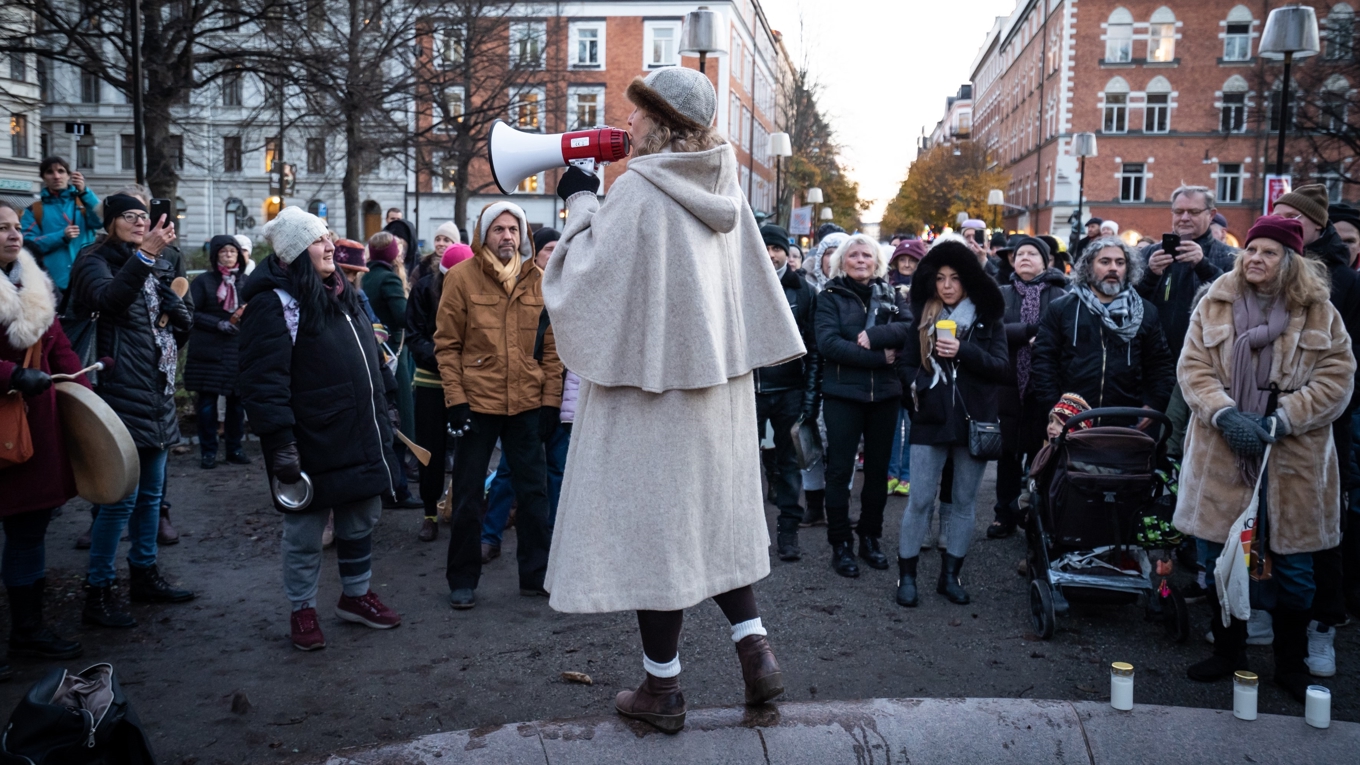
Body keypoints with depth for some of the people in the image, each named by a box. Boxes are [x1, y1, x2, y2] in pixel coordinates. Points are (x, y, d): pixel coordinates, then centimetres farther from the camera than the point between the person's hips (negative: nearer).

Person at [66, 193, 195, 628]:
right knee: (121, 496, -10)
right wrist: (143, 254, -37)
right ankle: (97, 594, -2)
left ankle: (144, 575, 26)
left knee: (151, 491, 15)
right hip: (123, 394, -8)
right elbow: (108, 299, -27)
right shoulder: (96, 263, -4)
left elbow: (186, 320, 16)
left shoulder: (151, 269, 18)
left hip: (157, 395, 8)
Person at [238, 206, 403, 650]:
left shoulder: (341, 293, 14)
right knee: (306, 530, 6)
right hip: (313, 443, -8)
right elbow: (264, 380, -21)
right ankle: (302, 610, 23)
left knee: (361, 518, 18)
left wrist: (379, 421, 24)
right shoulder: (274, 302, -14)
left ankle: (356, 594, 35)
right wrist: (280, 443, -25)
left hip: (360, 436, 8)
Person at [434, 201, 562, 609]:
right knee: (469, 495, 7)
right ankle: (463, 581, 21)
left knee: (534, 491, 10)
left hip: (528, 403, 3)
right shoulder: (461, 277, -2)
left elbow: (551, 345, 7)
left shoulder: (537, 279, 5)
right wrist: (455, 399, -9)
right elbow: (447, 344, -3)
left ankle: (536, 575, 23)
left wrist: (551, 399, 2)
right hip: (478, 402, -2)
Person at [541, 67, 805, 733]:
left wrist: (580, 202, -2)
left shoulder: (637, 191, -15)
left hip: (651, 381, -7)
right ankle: (755, 652, 15)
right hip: (716, 379, 7)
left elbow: (583, 278, -11)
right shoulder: (722, 188, 7)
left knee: (652, 521, 2)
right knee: (713, 509, 18)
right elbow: (755, 285, 12)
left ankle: (662, 688, 13)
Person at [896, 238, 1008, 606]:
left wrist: (963, 351, -16)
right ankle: (906, 574, 8)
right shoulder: (923, 317, 7)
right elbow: (908, 365, 9)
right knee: (920, 500, -2)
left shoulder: (989, 319, 4)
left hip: (974, 421, 1)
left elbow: (1000, 367, -2)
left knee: (964, 501, 8)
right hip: (930, 421, 0)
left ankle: (950, 574, 18)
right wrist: (918, 390, -11)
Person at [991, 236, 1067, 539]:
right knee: (1009, 453, 7)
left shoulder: (1060, 296, 3)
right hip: (1009, 386, 2)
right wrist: (1031, 330, -16)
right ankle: (1006, 514, 19)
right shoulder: (1001, 295, 9)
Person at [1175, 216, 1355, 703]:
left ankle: (1291, 663, 26)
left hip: (1293, 461, -1)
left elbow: (1336, 379, -4)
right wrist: (1226, 414, -17)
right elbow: (1192, 368, -1)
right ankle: (1228, 651, 28)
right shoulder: (1215, 305, 4)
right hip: (1222, 457, 1)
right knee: (1218, 560, 10)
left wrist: (1279, 421, -15)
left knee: (1294, 567, 8)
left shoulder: (1319, 312, 1)